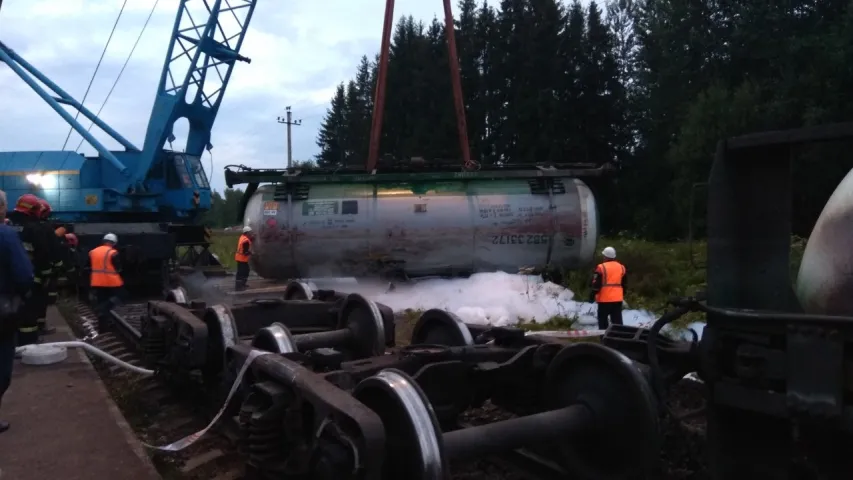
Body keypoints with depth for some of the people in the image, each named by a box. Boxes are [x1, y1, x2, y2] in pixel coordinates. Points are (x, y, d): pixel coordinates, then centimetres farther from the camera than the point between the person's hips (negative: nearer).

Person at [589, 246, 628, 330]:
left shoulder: (601, 267, -10)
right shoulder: (621, 267, 10)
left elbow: (596, 284, -12)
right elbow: (624, 284, 17)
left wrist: (592, 295, -3)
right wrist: (622, 295, 27)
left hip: (604, 299, -5)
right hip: (617, 299, 5)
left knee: (603, 320, 5)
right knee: (617, 320, 8)